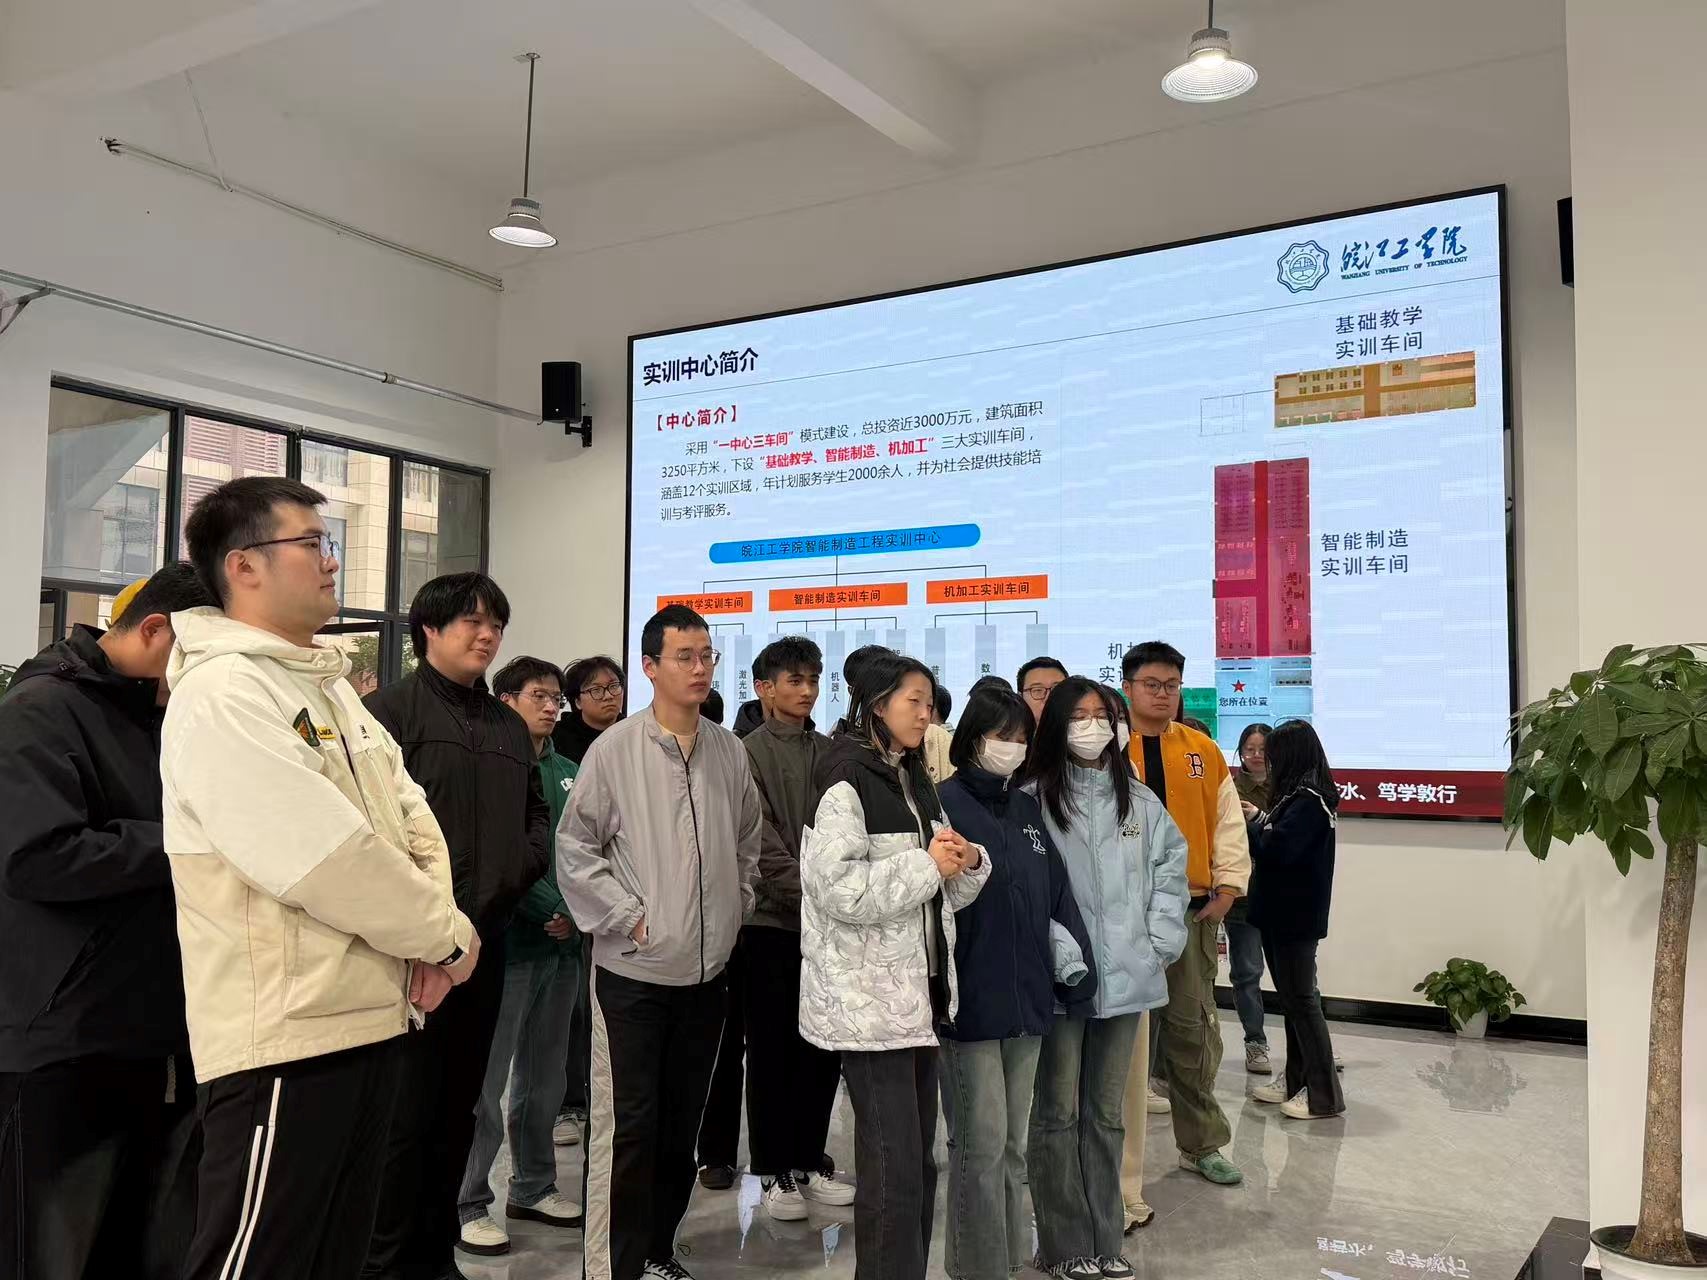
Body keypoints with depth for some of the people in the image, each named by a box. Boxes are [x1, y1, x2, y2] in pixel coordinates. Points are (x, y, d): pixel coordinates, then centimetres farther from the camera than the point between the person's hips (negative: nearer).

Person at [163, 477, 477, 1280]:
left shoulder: (330, 685, 14)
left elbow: (407, 812, 14)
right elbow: (326, 855, -23)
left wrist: (433, 918, -4)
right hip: (284, 1036, -9)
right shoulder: (221, 693, -16)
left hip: (367, 1019, 9)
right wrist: (446, 935, -11)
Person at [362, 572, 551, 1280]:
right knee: (405, 1111, -2)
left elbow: (536, 813, 20)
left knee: (457, 1107, 15)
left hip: (485, 938, 7)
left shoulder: (509, 724, 16)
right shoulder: (389, 708, -5)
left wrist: (519, 868, 1)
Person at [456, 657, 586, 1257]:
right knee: (485, 1077, -1)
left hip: (564, 942, 7)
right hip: (509, 939, -6)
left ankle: (534, 1186, 28)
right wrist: (551, 908, -15)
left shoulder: (567, 771, 12)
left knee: (545, 1074, 15)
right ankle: (468, 1203, 10)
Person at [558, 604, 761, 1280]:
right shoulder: (614, 749, -9)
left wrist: (734, 910, 9)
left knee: (682, 1121, 15)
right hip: (633, 969, -5)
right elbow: (575, 848, -6)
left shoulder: (730, 751, 4)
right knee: (627, 1125, 0)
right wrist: (629, 918, -10)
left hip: (708, 969, 5)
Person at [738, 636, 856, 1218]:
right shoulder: (750, 754, -5)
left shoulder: (831, 753, 9)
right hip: (771, 922, -4)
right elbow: (765, 846, -12)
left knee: (823, 1049, 10)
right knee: (772, 1051, 5)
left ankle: (810, 1163, 24)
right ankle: (773, 1172, 17)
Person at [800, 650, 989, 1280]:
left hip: (919, 990, 8)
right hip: (869, 998, -8)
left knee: (919, 1160, 14)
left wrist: (968, 861, -4)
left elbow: (947, 893, 17)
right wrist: (926, 864, -17)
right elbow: (840, 890, -25)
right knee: (894, 1168, -4)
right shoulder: (847, 782, -13)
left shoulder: (915, 782, 14)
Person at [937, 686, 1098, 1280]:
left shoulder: (1028, 809, 12)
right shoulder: (945, 805, -9)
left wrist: (1078, 978, 8)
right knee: (981, 1146, 2)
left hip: (1027, 1001, 7)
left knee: (1013, 1144, 17)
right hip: (970, 1004, -7)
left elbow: (1059, 898, 13)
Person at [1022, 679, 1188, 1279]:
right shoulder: (1034, 800, -5)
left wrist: (1160, 942, 4)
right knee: (1058, 1114, 5)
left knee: (1107, 1113, 14)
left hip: (1126, 976, 4)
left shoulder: (1140, 801, 10)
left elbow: (1171, 868, 13)